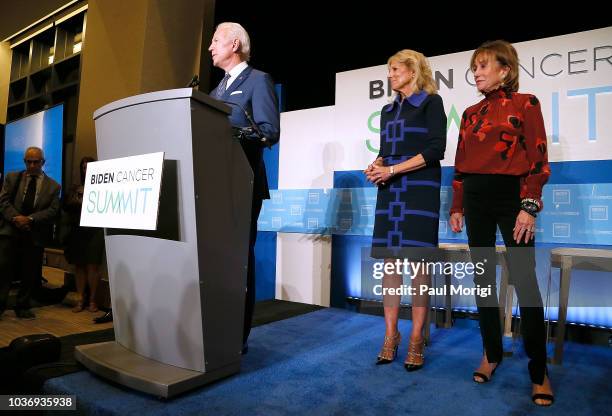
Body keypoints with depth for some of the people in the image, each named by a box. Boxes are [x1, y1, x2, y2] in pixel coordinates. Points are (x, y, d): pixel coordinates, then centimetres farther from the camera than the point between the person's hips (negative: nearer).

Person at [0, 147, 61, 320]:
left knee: (30, 274, 5)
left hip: (35, 235, 0)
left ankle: (22, 307, 19)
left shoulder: (53, 186, 8)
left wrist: (30, 219, -15)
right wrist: (15, 218, -14)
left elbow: (53, 210, -2)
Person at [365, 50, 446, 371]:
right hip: (390, 191, 5)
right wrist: (376, 166, -2)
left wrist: (393, 170, -12)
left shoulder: (431, 102, 3)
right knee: (390, 260, 1)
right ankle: (391, 335, 9)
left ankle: (416, 339, 4)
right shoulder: (388, 110, 21)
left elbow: (436, 149, -7)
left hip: (419, 191, -5)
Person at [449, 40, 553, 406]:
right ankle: (492, 354, 24)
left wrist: (529, 207, -15)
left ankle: (539, 371, 10)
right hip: (476, 200, 5)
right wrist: (457, 208, 9)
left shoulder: (525, 104, 0)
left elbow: (538, 159, -6)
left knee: (524, 281, -4)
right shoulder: (470, 113, 14)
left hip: (511, 196, -5)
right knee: (483, 277, 8)